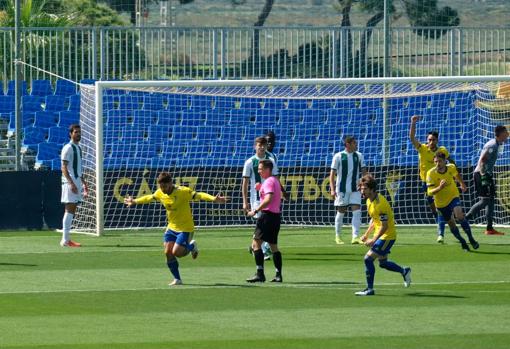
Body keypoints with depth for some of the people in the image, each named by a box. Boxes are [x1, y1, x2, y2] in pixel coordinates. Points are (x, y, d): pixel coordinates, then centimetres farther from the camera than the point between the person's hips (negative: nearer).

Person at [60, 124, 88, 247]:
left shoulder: (78, 148, 18)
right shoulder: (68, 148, -9)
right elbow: (64, 168, -15)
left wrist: (83, 183, 23)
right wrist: (71, 183, -23)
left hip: (77, 183, 9)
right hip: (70, 183, -9)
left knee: (72, 211, 8)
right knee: (69, 210, -10)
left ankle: (66, 239, 9)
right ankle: (65, 239, -11)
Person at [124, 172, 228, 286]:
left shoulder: (183, 192, -21)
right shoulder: (160, 193, -1)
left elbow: (198, 195, -30)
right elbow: (149, 198, 18)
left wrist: (213, 199, -44)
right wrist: (135, 201, 25)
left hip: (185, 228, -6)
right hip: (171, 227, 6)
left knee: (176, 252, -15)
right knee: (168, 252, -4)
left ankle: (191, 246, 18)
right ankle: (177, 279, 11)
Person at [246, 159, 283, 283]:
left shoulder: (269, 182, -12)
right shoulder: (275, 180, 18)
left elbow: (268, 199, -25)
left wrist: (256, 210, -24)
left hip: (268, 215, -10)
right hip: (276, 214, 10)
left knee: (256, 243, -9)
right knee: (273, 246, 14)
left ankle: (260, 273, -15)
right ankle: (278, 275, 12)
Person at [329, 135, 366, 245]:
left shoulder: (359, 156, 8)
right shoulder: (338, 156, -4)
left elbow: (363, 171, 16)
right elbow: (332, 173, -4)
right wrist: (332, 189, -12)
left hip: (355, 189, 3)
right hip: (342, 189, -3)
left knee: (357, 211, -9)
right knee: (341, 212, 5)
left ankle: (355, 237, -11)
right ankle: (337, 236, 18)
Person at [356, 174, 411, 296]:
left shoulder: (380, 204, -26)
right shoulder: (369, 201, 4)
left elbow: (384, 226, -25)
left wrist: (373, 240, -27)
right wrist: (367, 234, 11)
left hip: (387, 236, -10)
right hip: (380, 235, 10)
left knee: (368, 258, -14)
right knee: (383, 263, 20)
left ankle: (369, 289, -5)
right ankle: (404, 271, 42)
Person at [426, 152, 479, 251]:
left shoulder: (451, 168, -13)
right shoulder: (431, 173, -22)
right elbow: (429, 192, -25)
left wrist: (462, 184, 30)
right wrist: (439, 188, -44)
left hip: (453, 197, 0)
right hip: (441, 202, 0)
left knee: (459, 215, -25)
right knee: (451, 223, 9)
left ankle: (471, 239, -14)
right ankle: (462, 242, 30)